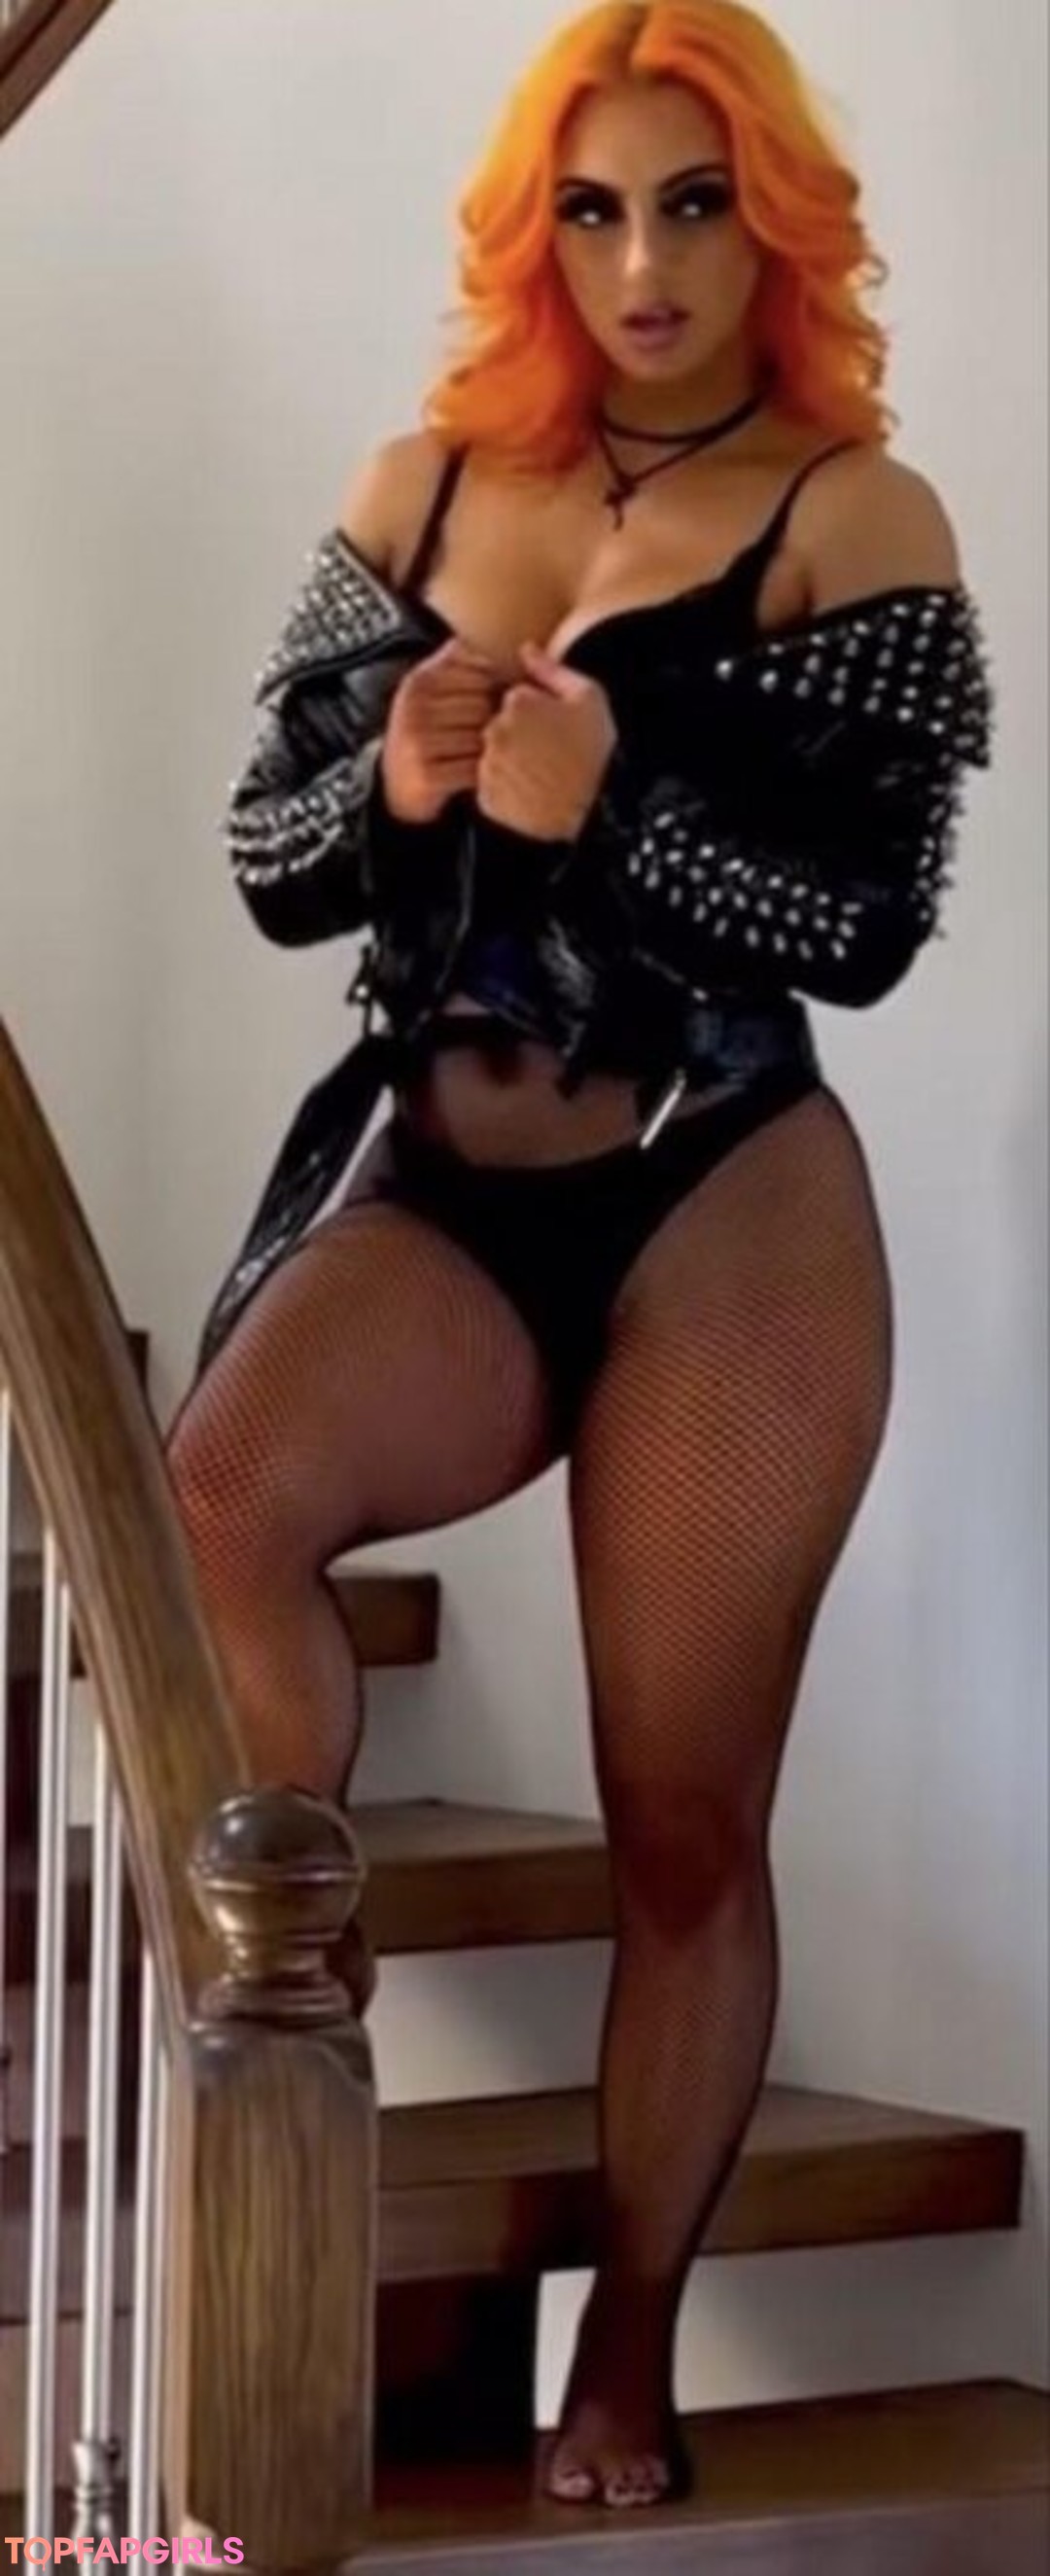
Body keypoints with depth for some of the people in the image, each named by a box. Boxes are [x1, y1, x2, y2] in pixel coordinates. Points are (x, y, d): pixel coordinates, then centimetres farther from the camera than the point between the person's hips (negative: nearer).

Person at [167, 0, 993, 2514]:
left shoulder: (859, 520, -3)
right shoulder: (422, 486, 8)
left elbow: (870, 923, -11)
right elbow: (268, 861, 8)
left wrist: (605, 796, -25)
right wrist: (395, 787, -14)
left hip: (726, 1225, -3)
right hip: (438, 1194, 3)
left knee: (685, 1824, 3)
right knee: (209, 1500, -30)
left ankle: (629, 2362, 17)